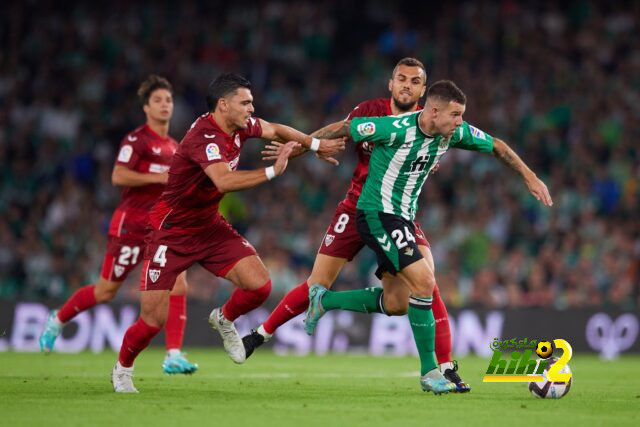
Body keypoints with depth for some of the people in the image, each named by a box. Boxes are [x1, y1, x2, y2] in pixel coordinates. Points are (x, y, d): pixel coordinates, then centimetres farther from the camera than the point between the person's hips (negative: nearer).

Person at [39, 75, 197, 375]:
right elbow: (118, 176, -22)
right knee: (106, 291, 3)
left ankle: (173, 356, -12)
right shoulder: (137, 140, -10)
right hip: (130, 224, -6)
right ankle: (58, 320, 28)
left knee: (178, 285, -13)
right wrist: (160, 178, -24)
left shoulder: (173, 147, 14)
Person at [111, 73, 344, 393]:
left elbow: (275, 130, 19)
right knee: (153, 320, -8)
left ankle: (224, 319, 20)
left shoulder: (240, 126, -3)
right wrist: (272, 171, -42)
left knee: (260, 285, -12)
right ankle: (122, 369, 21)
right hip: (171, 232, -7)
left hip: (210, 227, 7)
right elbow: (224, 180, -45)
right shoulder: (205, 138, -28)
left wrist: (315, 144, 15)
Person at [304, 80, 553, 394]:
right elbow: (344, 128, -14)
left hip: (403, 218, 8)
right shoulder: (396, 129, -26)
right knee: (423, 282, -19)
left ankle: (323, 300, 28)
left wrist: (529, 176, 5)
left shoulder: (454, 132, -6)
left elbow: (497, 146, 9)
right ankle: (429, 372, -9)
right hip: (377, 214, -8)